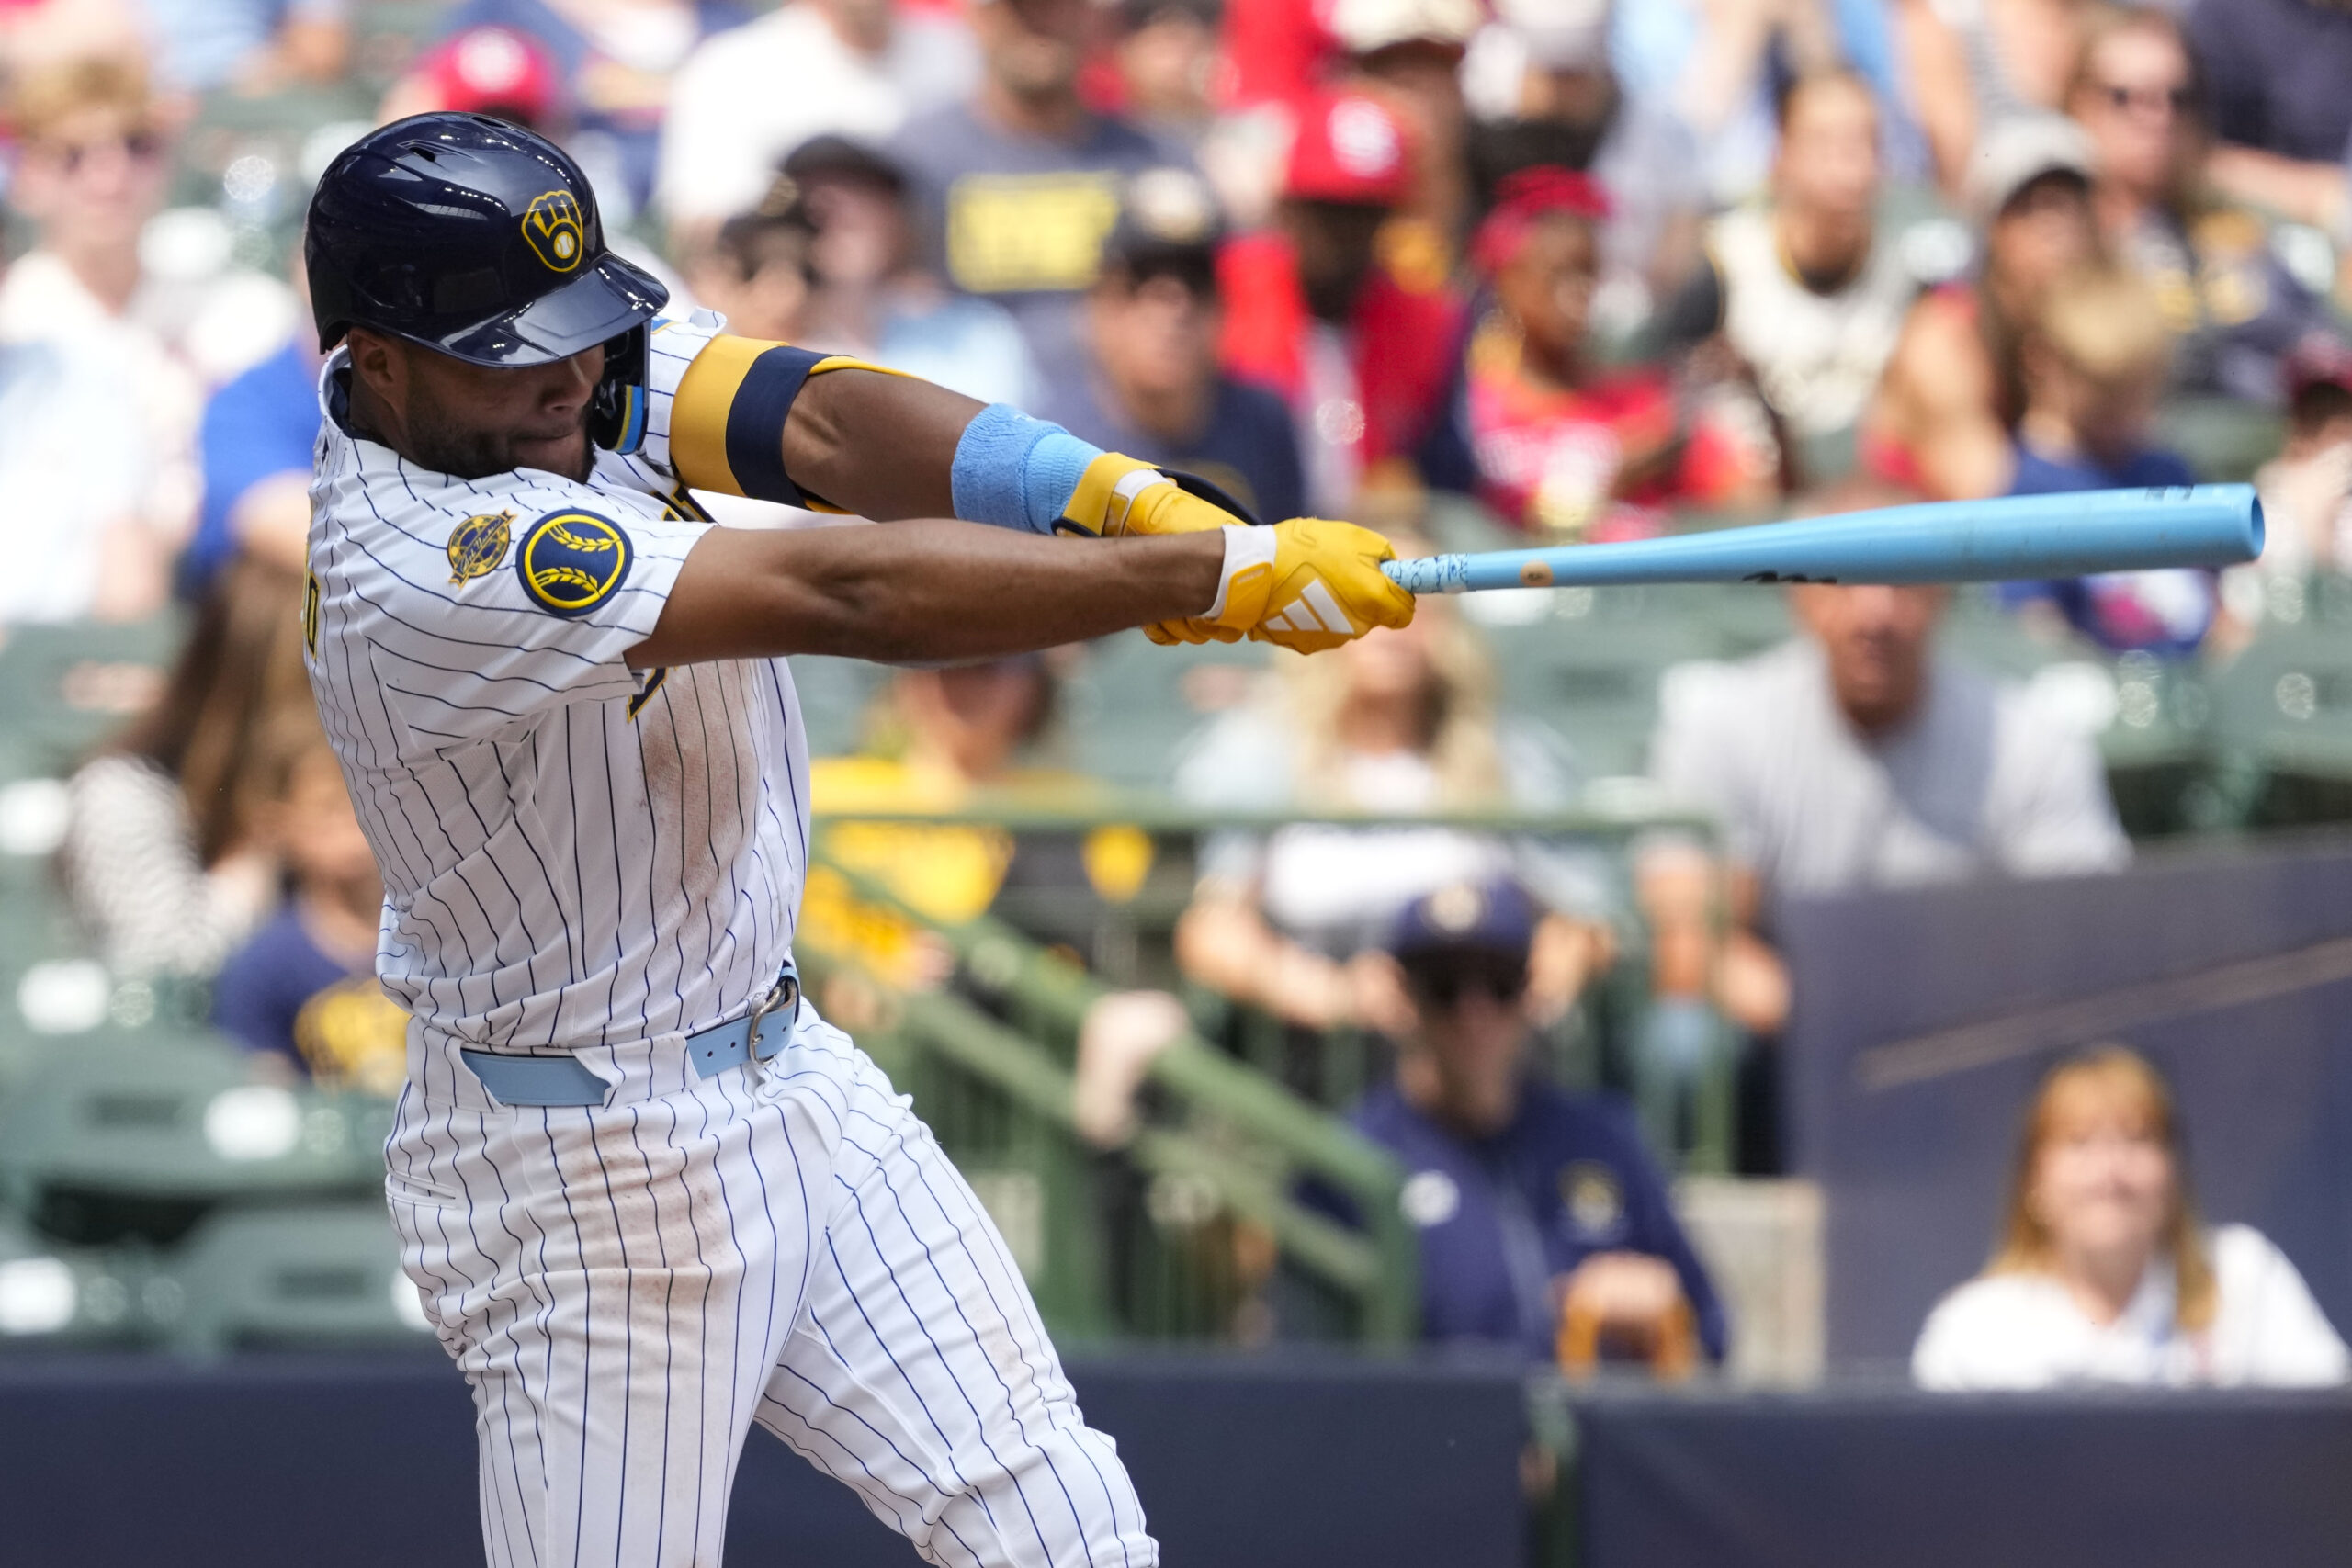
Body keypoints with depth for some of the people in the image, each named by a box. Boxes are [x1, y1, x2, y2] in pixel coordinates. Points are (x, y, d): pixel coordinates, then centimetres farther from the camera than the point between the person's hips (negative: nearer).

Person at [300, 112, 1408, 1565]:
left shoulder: (588, 358, -5)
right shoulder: (430, 580, -29)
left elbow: (822, 423, -18)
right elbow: (847, 598, -34)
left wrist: (1121, 502, -36)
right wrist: (1219, 573, -36)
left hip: (790, 1070, 8)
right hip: (590, 1168, -8)